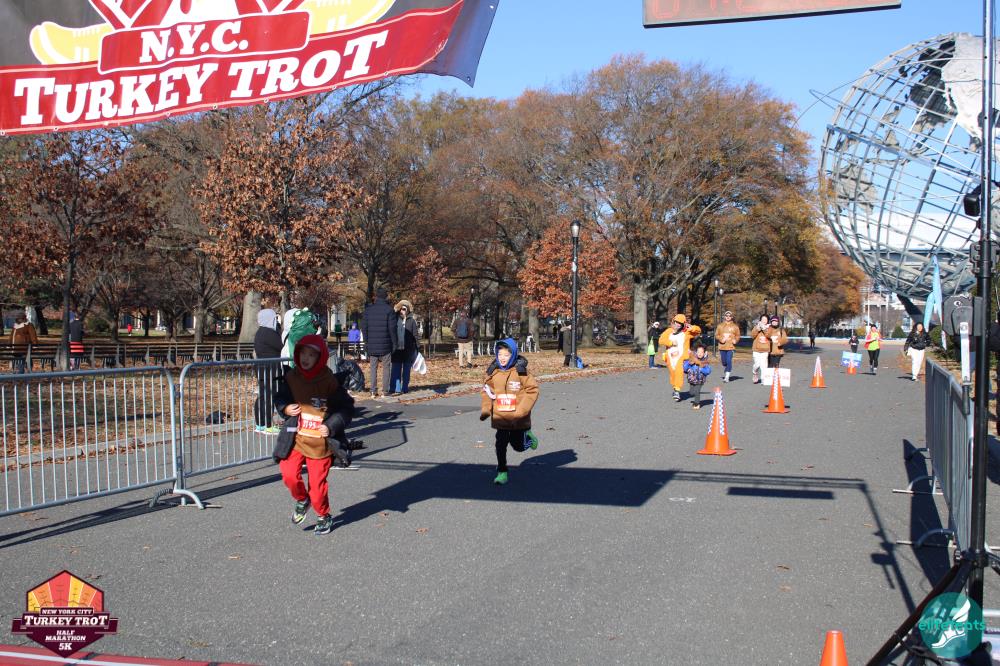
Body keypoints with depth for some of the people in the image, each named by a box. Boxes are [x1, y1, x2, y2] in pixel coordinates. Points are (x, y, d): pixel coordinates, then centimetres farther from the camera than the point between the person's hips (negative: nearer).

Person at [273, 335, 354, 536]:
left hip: (320, 441, -3)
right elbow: (280, 397, 14)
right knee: (289, 474, -8)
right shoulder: (291, 377, -1)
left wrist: (331, 426, -17)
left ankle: (324, 517, 27)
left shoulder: (329, 381, -11)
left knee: (317, 482, 1)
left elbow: (347, 407, -6)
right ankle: (302, 501, 25)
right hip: (296, 438, 3)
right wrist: (285, 408, -9)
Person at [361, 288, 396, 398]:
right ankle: (385, 391, 4)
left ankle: (373, 391, 4)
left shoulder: (368, 309, 4)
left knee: (373, 368, 8)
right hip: (385, 345, -2)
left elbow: (364, 327, 5)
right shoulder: (389, 310, -6)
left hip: (372, 345, 2)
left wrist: (367, 342, 13)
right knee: (386, 368, 6)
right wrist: (394, 344, -1)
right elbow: (392, 328, -8)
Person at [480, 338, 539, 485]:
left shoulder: (520, 371, -11)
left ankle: (527, 436, 43)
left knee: (519, 446, 10)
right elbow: (487, 391, 9)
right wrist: (485, 409, -4)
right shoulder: (493, 372, -1)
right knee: (501, 444, -1)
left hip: (518, 418, -2)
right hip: (500, 417, 2)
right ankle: (502, 472, 12)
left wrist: (522, 410, -15)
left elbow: (532, 390, -9)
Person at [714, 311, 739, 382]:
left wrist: (735, 340, -10)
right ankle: (728, 371, 39)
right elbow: (717, 335, 7)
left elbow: (737, 335, 9)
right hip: (722, 347, 2)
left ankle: (727, 377, -10)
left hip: (730, 347, -2)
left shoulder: (735, 326, 6)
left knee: (729, 361, -12)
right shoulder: (720, 326, 7)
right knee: (724, 361, 9)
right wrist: (721, 339, -11)